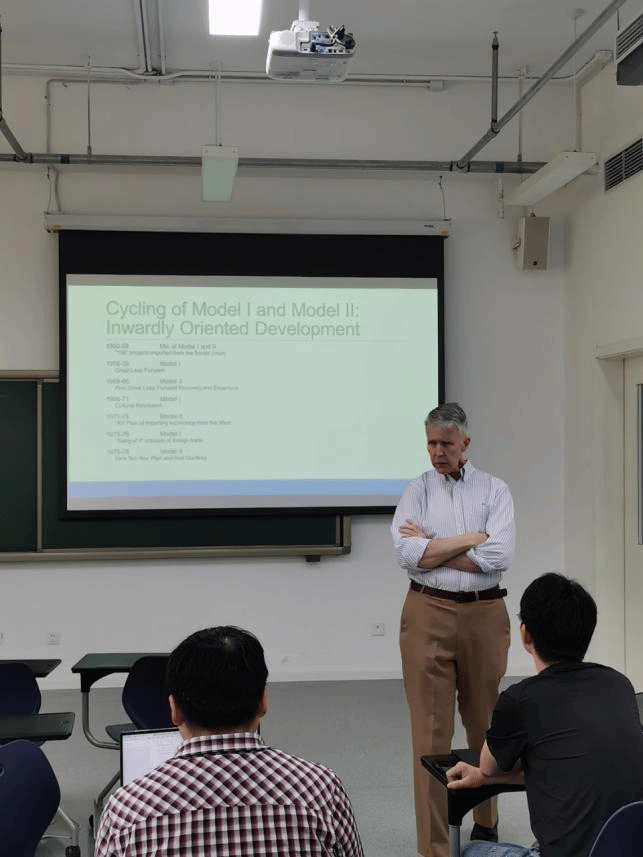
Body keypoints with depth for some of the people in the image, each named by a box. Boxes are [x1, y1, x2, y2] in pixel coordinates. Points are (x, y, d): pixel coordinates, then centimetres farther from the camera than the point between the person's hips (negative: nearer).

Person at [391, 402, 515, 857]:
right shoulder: (417, 491, 2)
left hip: (485, 615, 1)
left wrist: (431, 546, -10)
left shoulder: (494, 490, 2)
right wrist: (473, 537, -11)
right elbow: (408, 554, -13)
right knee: (431, 731, -1)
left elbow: (500, 556, -12)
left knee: (485, 723, 14)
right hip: (429, 615, -1)